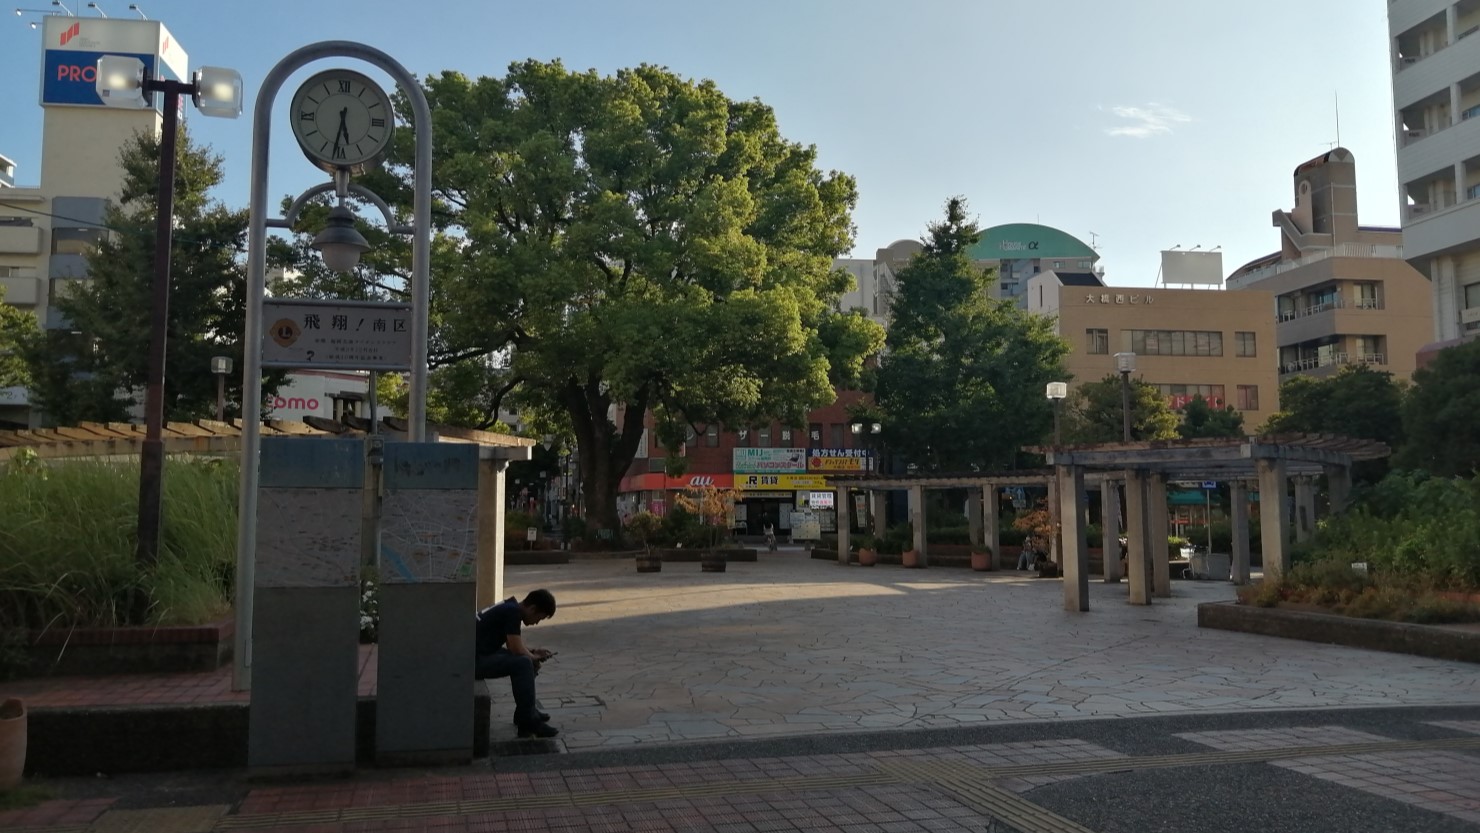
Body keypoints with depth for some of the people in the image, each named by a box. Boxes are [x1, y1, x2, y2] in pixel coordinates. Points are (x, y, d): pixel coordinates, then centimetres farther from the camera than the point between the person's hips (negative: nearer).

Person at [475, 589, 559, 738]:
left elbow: (513, 645, 25)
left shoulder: (510, 608, 14)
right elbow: (517, 650, -19)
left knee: (523, 659, 18)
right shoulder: (513, 612, -16)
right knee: (523, 663, -21)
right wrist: (535, 658, -1)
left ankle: (525, 711, 24)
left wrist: (534, 651, 11)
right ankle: (528, 723, -16)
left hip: (477, 654, 11)